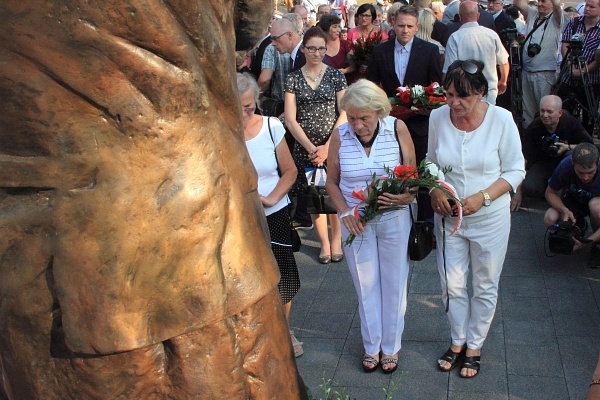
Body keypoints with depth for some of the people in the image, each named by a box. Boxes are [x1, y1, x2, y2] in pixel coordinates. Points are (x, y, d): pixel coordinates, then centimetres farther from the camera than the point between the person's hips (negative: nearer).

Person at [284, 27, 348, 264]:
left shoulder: (335, 75, 3)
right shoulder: (293, 79, 4)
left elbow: (345, 113, -2)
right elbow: (290, 120, -1)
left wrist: (327, 146, -11)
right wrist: (311, 148, -10)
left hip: (333, 145, -1)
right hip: (304, 147, 1)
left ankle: (336, 240, 21)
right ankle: (324, 242, 23)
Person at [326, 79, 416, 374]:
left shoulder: (397, 129, -12)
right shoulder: (339, 135, -9)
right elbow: (332, 181, 3)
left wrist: (407, 196, -23)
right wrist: (345, 212, -11)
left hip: (394, 219, -1)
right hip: (356, 222, 1)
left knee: (393, 283, 14)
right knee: (365, 285, 15)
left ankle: (391, 346, 35)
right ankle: (371, 345, 36)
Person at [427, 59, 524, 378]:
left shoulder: (501, 119, -17)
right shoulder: (438, 117, -9)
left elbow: (515, 170, -9)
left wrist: (482, 197, -22)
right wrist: (434, 190, -13)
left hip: (490, 218, -2)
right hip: (448, 217, 2)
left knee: (485, 286, 13)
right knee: (452, 285, 13)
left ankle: (474, 346, 35)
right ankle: (458, 341, 37)